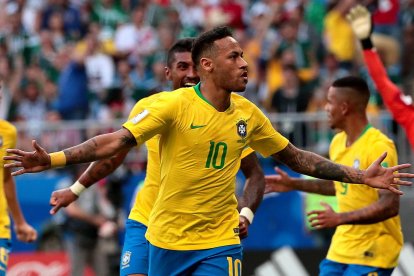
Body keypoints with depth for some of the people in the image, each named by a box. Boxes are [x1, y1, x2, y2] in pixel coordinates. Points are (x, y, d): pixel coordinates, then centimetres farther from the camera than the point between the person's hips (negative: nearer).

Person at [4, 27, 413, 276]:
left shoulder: (248, 114, 1)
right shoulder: (174, 105, -12)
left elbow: (294, 157, 13)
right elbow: (117, 141, -18)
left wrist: (360, 176, 12)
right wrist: (52, 160, -30)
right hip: (167, 239, -2)